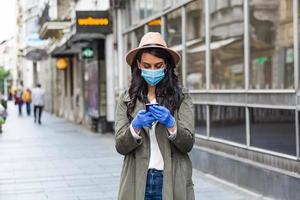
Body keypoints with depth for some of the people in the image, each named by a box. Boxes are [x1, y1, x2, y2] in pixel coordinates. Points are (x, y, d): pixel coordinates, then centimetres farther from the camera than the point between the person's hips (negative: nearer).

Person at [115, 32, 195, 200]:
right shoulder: (127, 99, 5)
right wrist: (135, 126, -20)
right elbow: (120, 146, -3)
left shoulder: (181, 96, 1)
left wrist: (171, 124, -21)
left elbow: (188, 144, -5)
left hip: (172, 181, -1)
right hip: (138, 181, 1)